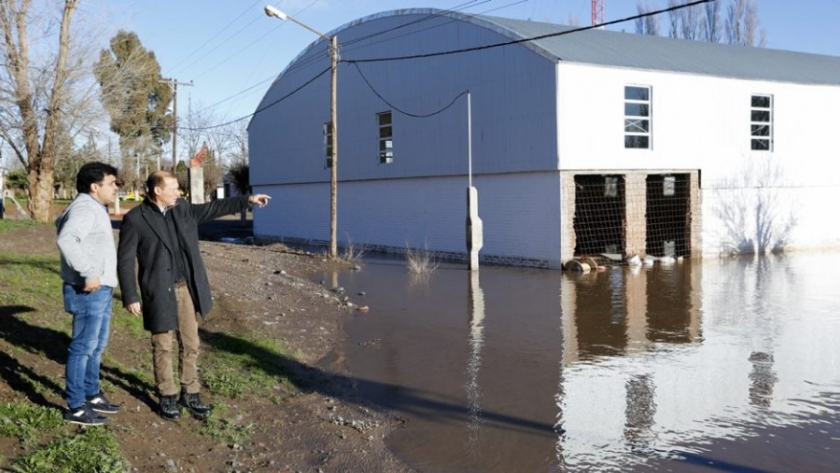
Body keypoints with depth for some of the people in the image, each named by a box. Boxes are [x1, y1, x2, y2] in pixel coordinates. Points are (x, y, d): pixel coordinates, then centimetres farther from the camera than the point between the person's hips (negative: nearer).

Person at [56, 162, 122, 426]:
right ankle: (75, 407, 4)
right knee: (83, 347, -3)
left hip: (100, 289, 10)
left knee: (97, 346, 19)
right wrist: (89, 274, -28)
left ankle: (91, 395, 31)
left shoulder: (95, 208, 17)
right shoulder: (85, 208, -16)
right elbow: (66, 240, -32)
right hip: (89, 291, -10)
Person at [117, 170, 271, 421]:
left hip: (186, 289, 5)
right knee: (163, 347, 6)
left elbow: (212, 208, 15)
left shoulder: (182, 208, 5)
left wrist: (247, 199, 10)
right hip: (159, 292, -5)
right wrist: (130, 298, -13)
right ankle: (167, 397, 20)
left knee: (190, 345, 11)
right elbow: (125, 261, -10)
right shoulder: (135, 219, -11)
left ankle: (190, 394, 23)